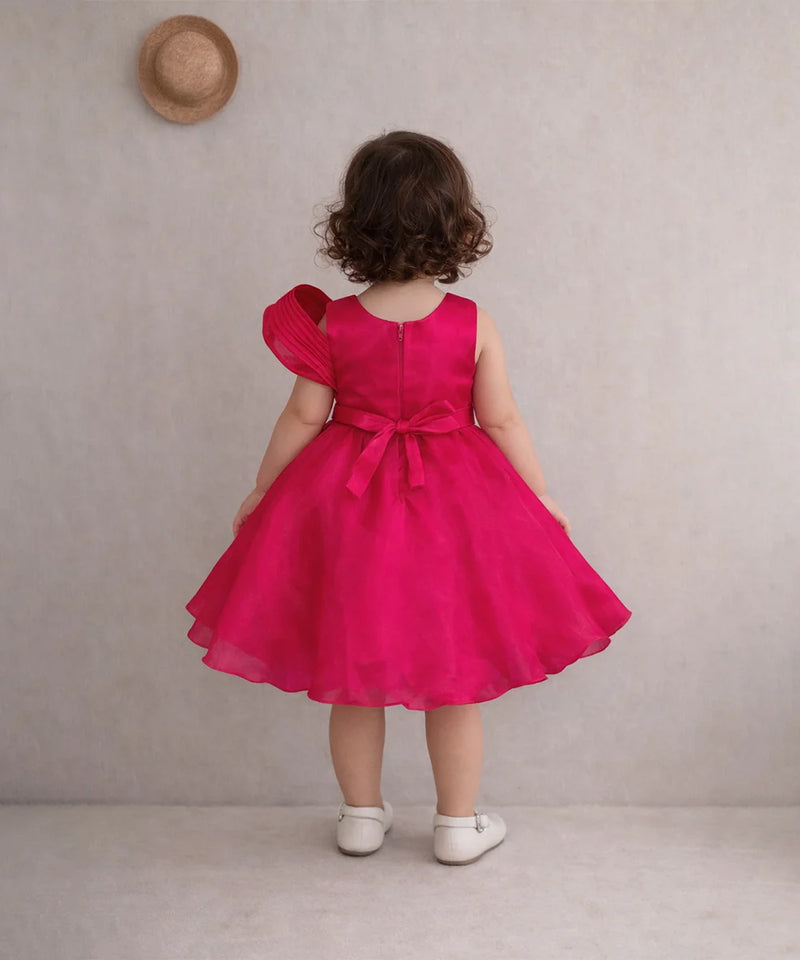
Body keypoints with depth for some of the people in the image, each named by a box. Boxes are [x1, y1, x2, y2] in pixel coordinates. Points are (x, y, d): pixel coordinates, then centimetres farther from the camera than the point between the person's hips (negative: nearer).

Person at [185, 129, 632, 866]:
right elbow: (501, 422, -6)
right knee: (454, 678, 13)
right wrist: (543, 499, 8)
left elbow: (304, 418, -3)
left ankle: (361, 816, 29)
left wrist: (260, 493, 11)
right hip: (452, 507, -1)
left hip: (345, 503, 1)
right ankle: (459, 826, 25)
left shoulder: (331, 323, -7)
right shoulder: (473, 323, -10)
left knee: (351, 674, 16)